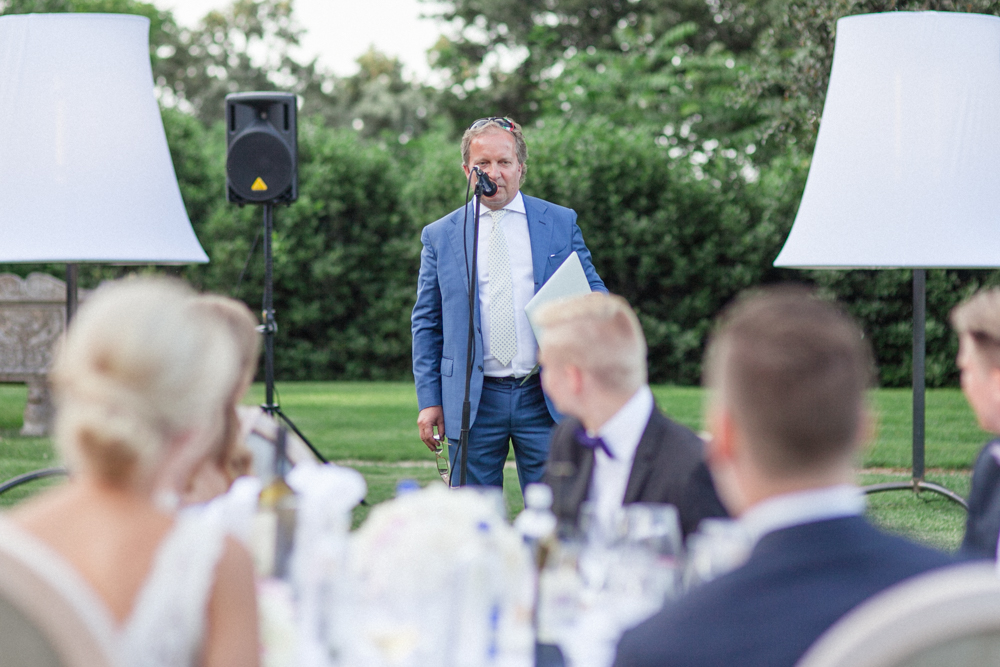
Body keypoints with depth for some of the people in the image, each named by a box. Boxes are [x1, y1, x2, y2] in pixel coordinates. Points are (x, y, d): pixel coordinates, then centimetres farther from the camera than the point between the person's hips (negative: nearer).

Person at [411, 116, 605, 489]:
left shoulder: (561, 223, 8)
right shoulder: (440, 236, 8)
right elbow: (426, 323, 10)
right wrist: (429, 401, 2)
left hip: (545, 400, 0)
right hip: (473, 402, 0)